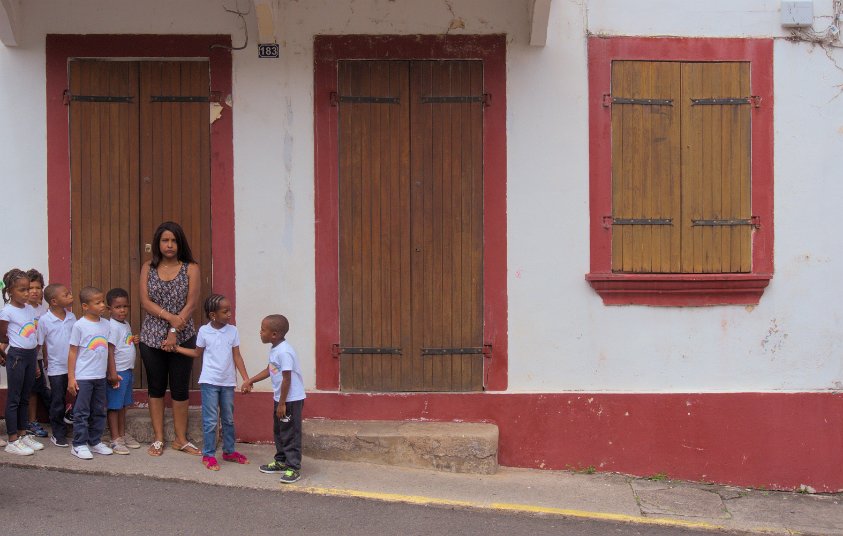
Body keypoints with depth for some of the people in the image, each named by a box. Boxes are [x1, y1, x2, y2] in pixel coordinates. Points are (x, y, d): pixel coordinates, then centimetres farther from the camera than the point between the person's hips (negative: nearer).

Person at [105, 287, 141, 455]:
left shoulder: (126, 325, 12)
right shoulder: (112, 326, -15)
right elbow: (110, 350, -20)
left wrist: (134, 341, 3)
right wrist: (112, 373, -24)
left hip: (128, 371, 9)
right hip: (118, 372, -9)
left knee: (123, 405, 17)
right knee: (114, 406, -1)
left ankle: (123, 435, 26)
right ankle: (115, 439, 4)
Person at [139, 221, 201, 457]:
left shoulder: (191, 268, 0)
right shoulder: (148, 268, 5)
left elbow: (191, 304, -7)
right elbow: (145, 301, -4)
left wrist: (174, 332, -14)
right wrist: (170, 317, -17)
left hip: (182, 337, -1)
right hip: (152, 337, 2)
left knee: (180, 388, 4)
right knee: (156, 388, 8)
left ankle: (180, 439, 14)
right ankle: (158, 439, 16)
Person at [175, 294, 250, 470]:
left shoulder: (232, 331, -2)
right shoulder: (204, 331, -6)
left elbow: (237, 356, 1)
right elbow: (197, 353, 8)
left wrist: (246, 378, -4)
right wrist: (175, 348, 5)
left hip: (228, 382, 3)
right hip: (210, 382, -3)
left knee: (228, 419, 14)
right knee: (211, 420, -2)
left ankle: (229, 451, 27)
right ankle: (208, 455, 7)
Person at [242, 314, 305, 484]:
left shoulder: (284, 352, -24)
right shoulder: (275, 350, 7)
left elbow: (287, 379, -24)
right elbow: (269, 370, 22)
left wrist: (282, 403, -20)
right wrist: (251, 381, 22)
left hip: (291, 399, -10)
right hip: (280, 398, 10)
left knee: (290, 433, -4)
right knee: (279, 431, 19)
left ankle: (293, 468, 2)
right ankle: (281, 461, 32)